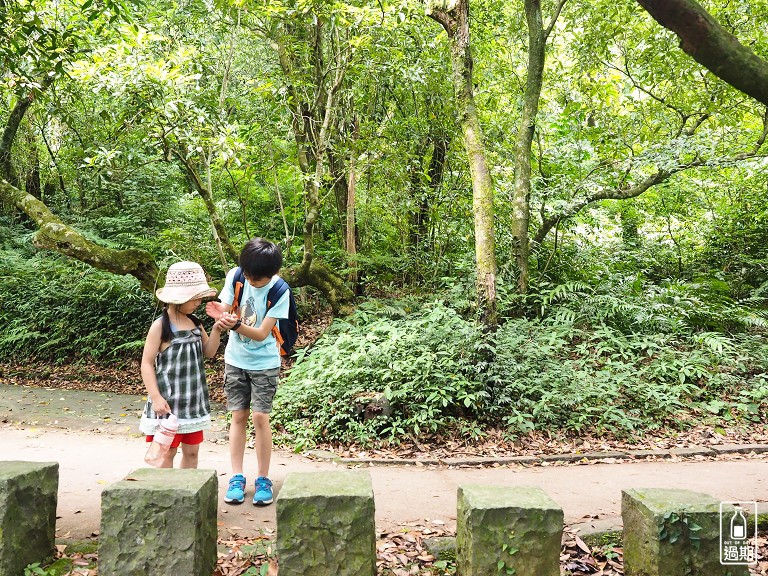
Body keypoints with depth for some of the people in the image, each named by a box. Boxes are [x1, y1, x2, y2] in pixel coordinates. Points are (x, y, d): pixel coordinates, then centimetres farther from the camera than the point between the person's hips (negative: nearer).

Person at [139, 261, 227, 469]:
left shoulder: (195, 322, 5)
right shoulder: (160, 326, -12)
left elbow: (209, 352, 11)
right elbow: (146, 363, -12)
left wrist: (216, 330, -7)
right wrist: (156, 398, -19)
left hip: (194, 399, 6)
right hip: (168, 401, -6)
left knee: (192, 451, 13)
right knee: (167, 452, 4)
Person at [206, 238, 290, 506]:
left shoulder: (279, 291, -20)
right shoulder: (235, 276, -10)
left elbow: (261, 334, -21)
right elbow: (225, 310, -7)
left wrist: (235, 324, -37)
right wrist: (221, 314, -31)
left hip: (264, 362, -3)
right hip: (235, 360, 3)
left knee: (260, 417, -5)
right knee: (238, 416, 5)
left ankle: (263, 479, 9)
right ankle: (237, 478, 15)